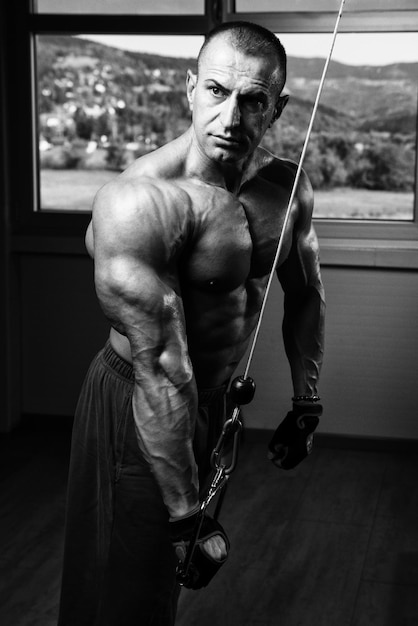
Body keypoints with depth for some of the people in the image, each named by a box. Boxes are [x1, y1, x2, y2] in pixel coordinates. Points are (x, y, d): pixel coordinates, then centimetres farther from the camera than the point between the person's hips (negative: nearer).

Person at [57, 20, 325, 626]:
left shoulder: (290, 187, -5)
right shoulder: (139, 203, -29)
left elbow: (304, 295, 12)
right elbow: (160, 371, -29)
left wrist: (306, 406, 15)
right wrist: (187, 514, -26)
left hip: (214, 396, 7)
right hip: (136, 410, -7)